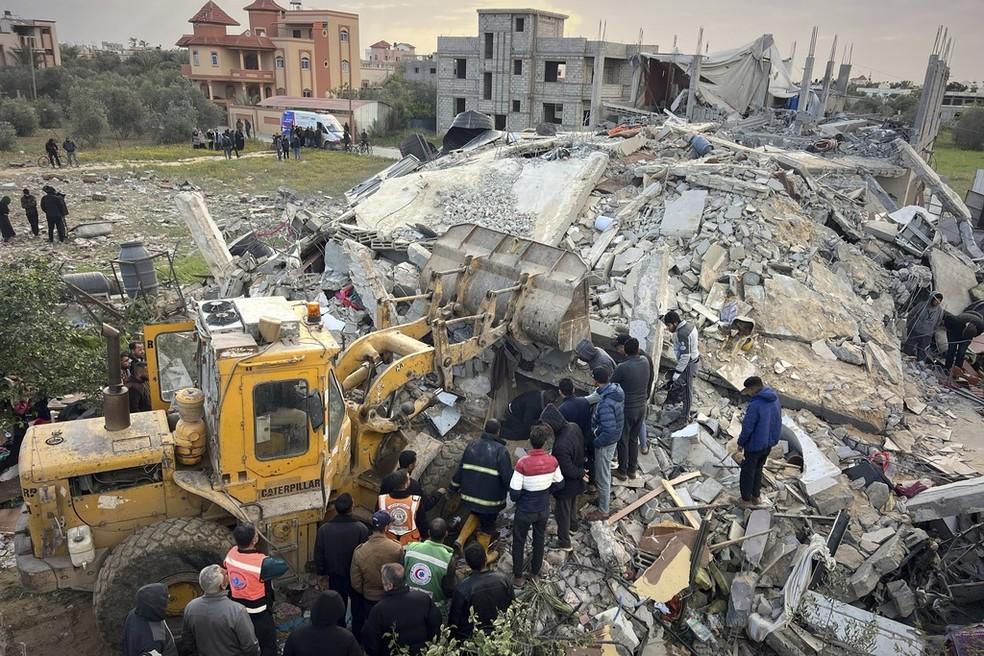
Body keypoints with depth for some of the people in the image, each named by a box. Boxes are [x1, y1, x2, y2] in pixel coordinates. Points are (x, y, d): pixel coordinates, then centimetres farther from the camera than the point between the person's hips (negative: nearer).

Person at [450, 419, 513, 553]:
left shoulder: (472, 445, -1)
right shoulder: (500, 450, -18)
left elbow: (460, 468, 6)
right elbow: (508, 476, -18)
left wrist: (455, 487, 19)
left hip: (470, 494, 5)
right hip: (490, 499, -5)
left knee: (475, 515, 31)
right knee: (487, 527, 15)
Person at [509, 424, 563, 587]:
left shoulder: (523, 463, -28)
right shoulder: (552, 461, -15)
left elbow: (514, 491, -22)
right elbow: (559, 484, -1)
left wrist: (516, 499, 0)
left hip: (525, 511, -4)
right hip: (544, 510, 4)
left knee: (519, 542, 17)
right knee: (539, 540, 26)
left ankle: (518, 577, 28)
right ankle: (535, 571, 44)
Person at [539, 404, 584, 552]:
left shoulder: (561, 446, -41)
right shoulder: (574, 426, -16)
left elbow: (569, 471, -30)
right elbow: (581, 449, 1)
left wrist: (580, 473, -11)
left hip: (566, 484, -8)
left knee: (561, 511, 16)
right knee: (571, 503, 33)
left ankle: (564, 542, 35)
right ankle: (573, 524, 58)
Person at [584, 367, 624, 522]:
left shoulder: (605, 404, -37)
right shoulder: (616, 390, -8)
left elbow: (609, 431, -35)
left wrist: (596, 443, -17)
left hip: (605, 443, -9)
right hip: (614, 438, 9)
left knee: (602, 477, 11)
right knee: (605, 471, 30)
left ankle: (603, 510, 29)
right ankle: (606, 497, 51)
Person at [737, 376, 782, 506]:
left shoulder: (755, 405, -30)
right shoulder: (775, 400, -5)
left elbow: (747, 428, -24)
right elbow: (777, 422, 6)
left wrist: (741, 442, -8)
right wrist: (773, 438, 18)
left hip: (755, 445, -7)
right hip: (769, 443, 7)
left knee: (748, 471, 13)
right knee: (758, 469, 25)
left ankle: (746, 498, 27)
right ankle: (756, 495, 37)